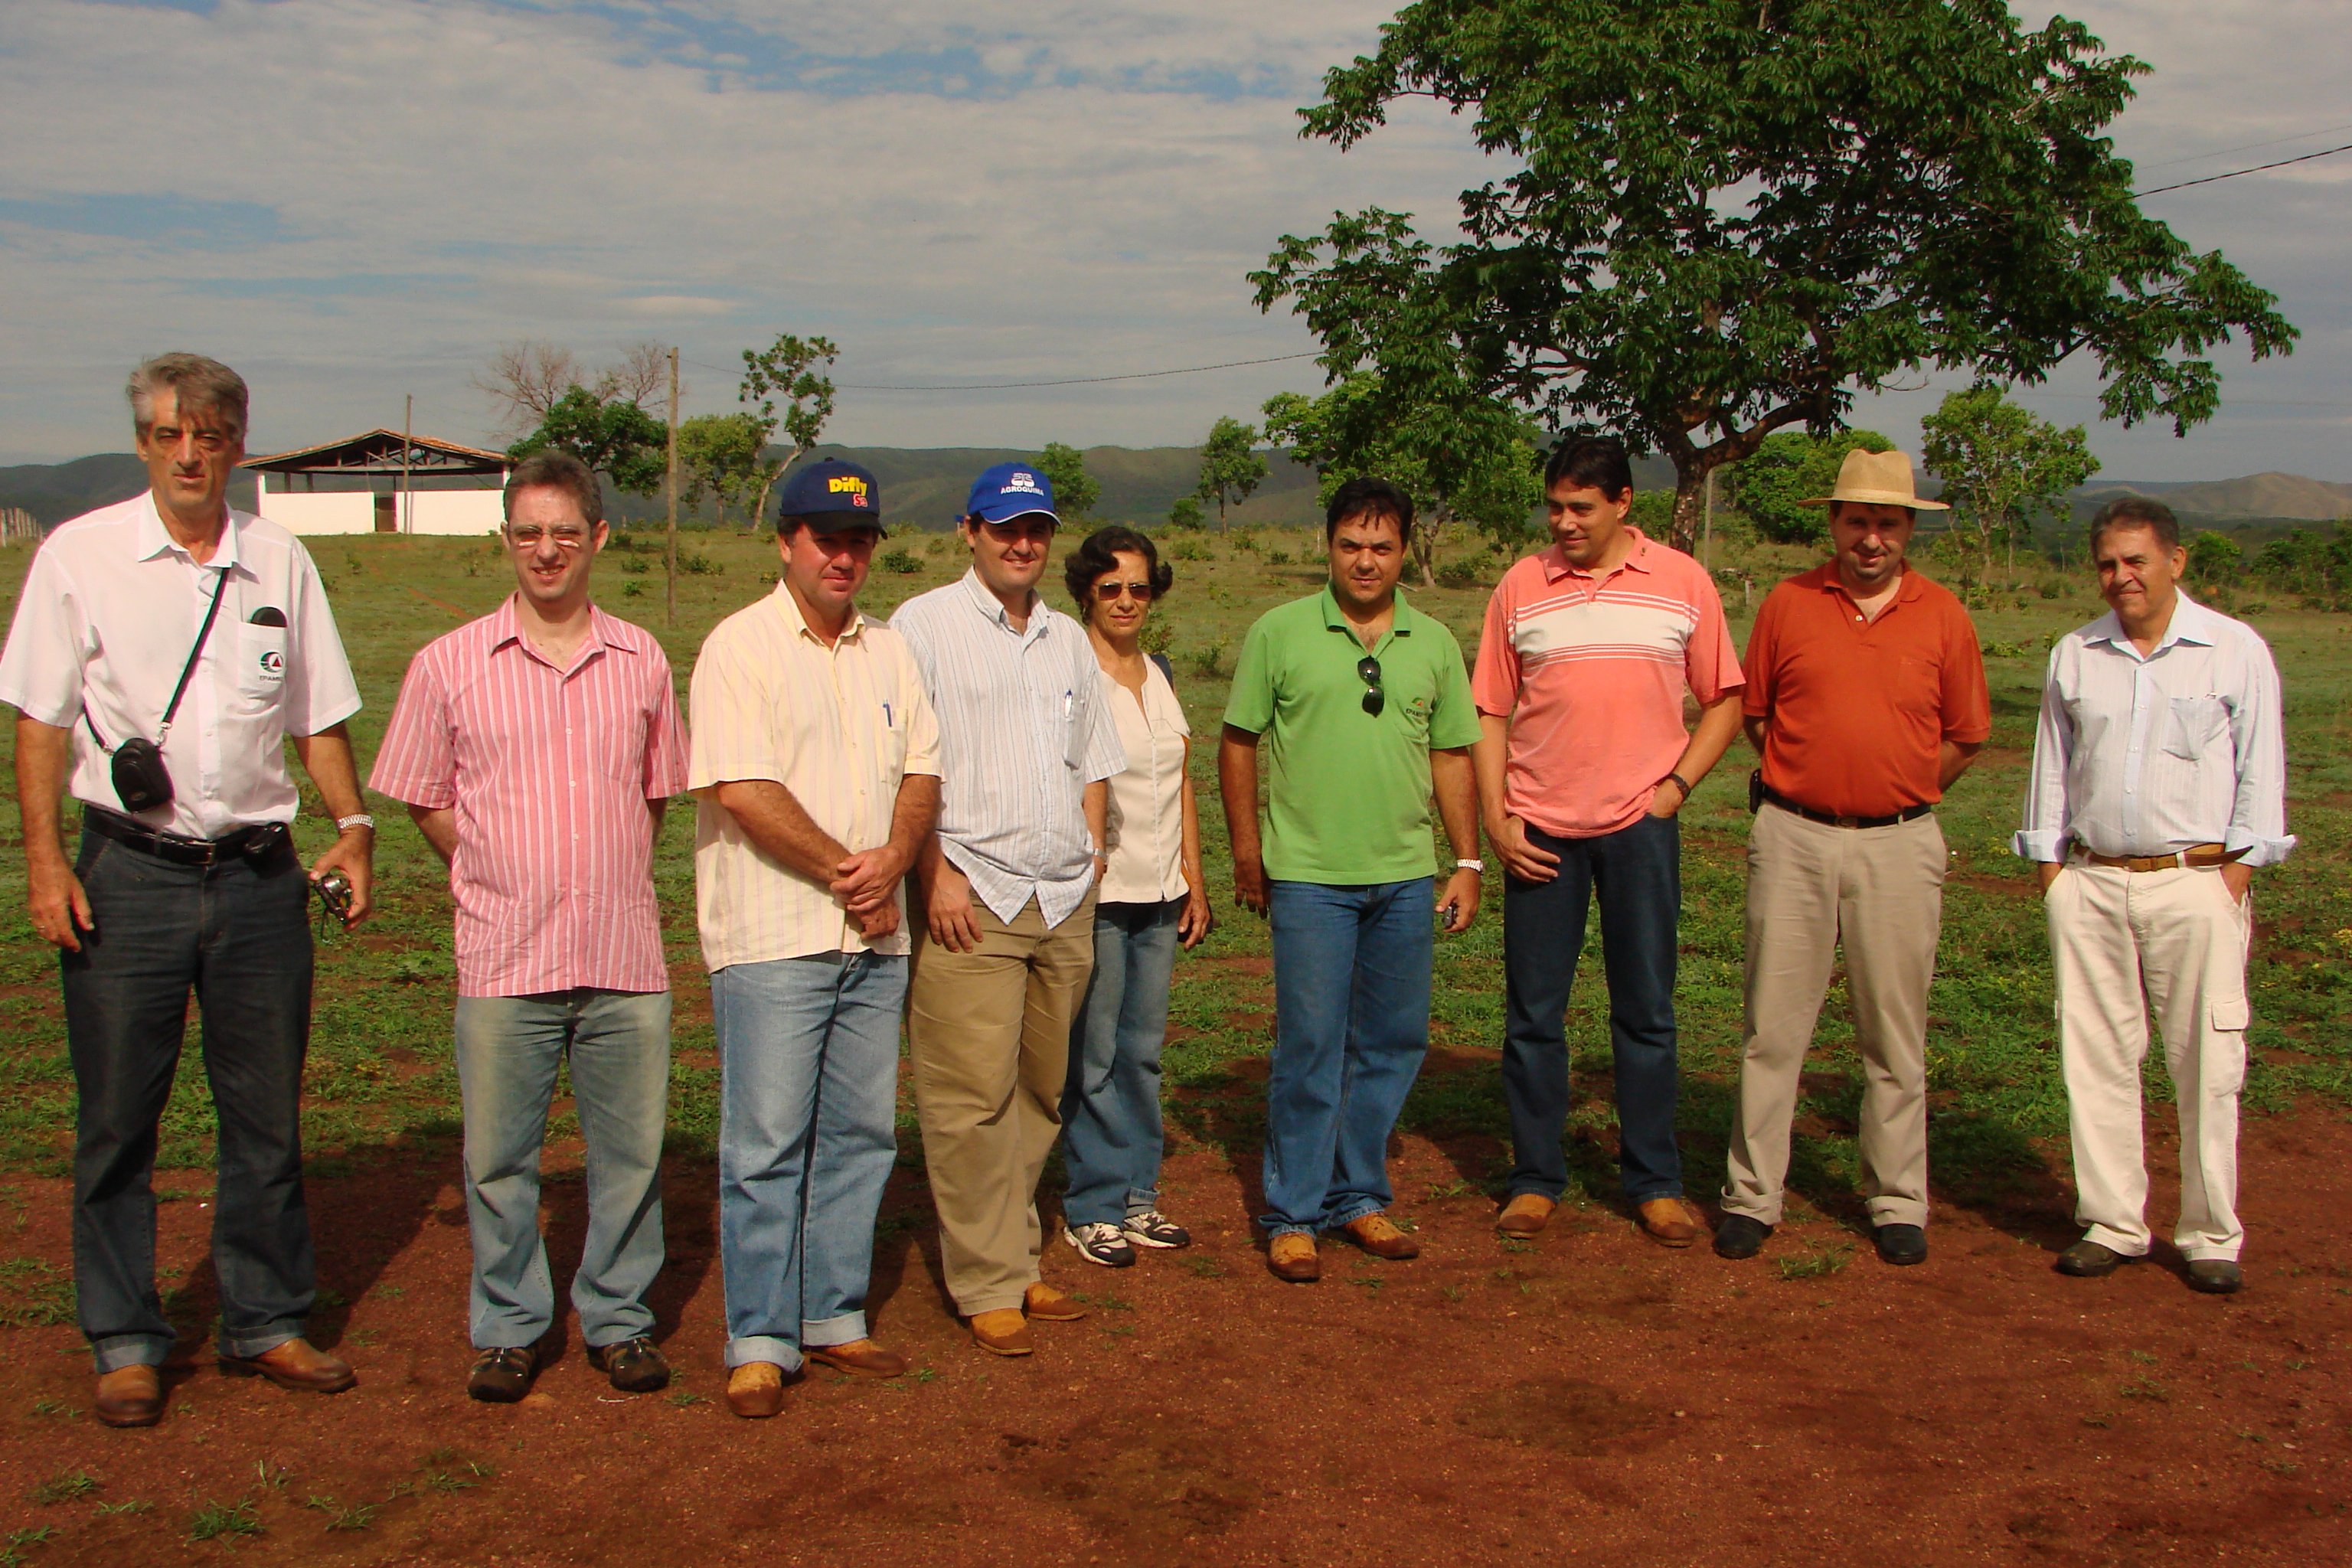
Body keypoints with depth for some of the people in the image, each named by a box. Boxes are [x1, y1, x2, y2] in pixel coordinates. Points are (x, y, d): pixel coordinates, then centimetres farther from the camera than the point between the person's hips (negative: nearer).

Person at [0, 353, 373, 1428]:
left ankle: (267, 1325, 23)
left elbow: (318, 715, 12)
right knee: (117, 1119, 5)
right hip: (129, 875, -2)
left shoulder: (280, 562, 8)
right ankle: (125, 1345, 18)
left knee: (266, 1116, 9)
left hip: (259, 874, 2)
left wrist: (352, 826, 0)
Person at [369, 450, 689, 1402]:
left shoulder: (641, 660, 7)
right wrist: (503, 881, 6)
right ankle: (507, 1330, 22)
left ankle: (619, 1321, 23)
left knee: (631, 1151, 7)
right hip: (504, 962, -1)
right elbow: (423, 799, 9)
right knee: (498, 1157, 6)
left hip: (626, 958, 2)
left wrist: (616, 880, 12)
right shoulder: (449, 664, 1)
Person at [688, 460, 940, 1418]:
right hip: (772, 938, -6)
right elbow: (742, 790, -13)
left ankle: (836, 1319, 21)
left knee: (861, 1136, 10)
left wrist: (892, 859, -8)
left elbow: (922, 769, 12)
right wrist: (847, 874, -10)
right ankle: (759, 1342, 6)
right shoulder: (740, 646, -4)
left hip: (874, 940, 6)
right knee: (766, 1148, -3)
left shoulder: (888, 650, 15)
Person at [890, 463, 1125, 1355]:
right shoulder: (924, 626, 0)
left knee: (1039, 1092, 9)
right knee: (972, 1097, -6)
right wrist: (936, 873, -13)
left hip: (1065, 902, 6)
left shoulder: (1068, 641, 19)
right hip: (971, 897, -6)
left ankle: (1016, 1261, 20)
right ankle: (989, 1286, 2)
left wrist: (1089, 860, 12)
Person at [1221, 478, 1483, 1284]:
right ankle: (1293, 1214, 11)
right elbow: (1238, 743, 2)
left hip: (1407, 878, 4)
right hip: (1309, 876, -4)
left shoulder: (1434, 643, 9)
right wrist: (1247, 852, 0)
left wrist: (1467, 863, 9)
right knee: (1310, 1047, -1)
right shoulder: (1279, 633, -2)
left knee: (1393, 1044, 11)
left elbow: (1452, 756, 12)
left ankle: (1359, 1196, 26)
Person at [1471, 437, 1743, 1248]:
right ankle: (1535, 1180, 17)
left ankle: (1655, 1183, 17)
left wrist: (1677, 784, -5)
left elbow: (1724, 700, 7)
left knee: (1646, 1012, 6)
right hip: (1541, 830, 1)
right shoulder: (1521, 586, 4)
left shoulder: (1682, 580, 2)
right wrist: (1495, 817, -3)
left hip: (1641, 824, -1)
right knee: (1533, 1013, 5)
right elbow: (1492, 712, 6)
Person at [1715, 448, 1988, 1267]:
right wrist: (1809, 782, 8)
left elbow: (1964, 736, 10)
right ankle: (1751, 1196, 11)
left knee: (1895, 1035, 7)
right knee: (1772, 1024, 3)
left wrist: (1895, 794, 7)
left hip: (1900, 842, 0)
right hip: (1792, 837, 0)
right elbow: (1755, 712, 12)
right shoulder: (1788, 604, 3)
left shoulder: (1943, 616, 3)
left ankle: (1898, 1205, 18)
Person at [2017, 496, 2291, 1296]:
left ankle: (2212, 1236, 10)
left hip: (2195, 882, -2)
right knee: (2096, 1058, 4)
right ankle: (2111, 1224, 14)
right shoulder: (2073, 657, 11)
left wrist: (2236, 870, -4)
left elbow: (2259, 770, 4)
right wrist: (2049, 866, 9)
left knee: (2208, 1065, -1)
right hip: (2090, 884, 3)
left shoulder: (2237, 651, 4)